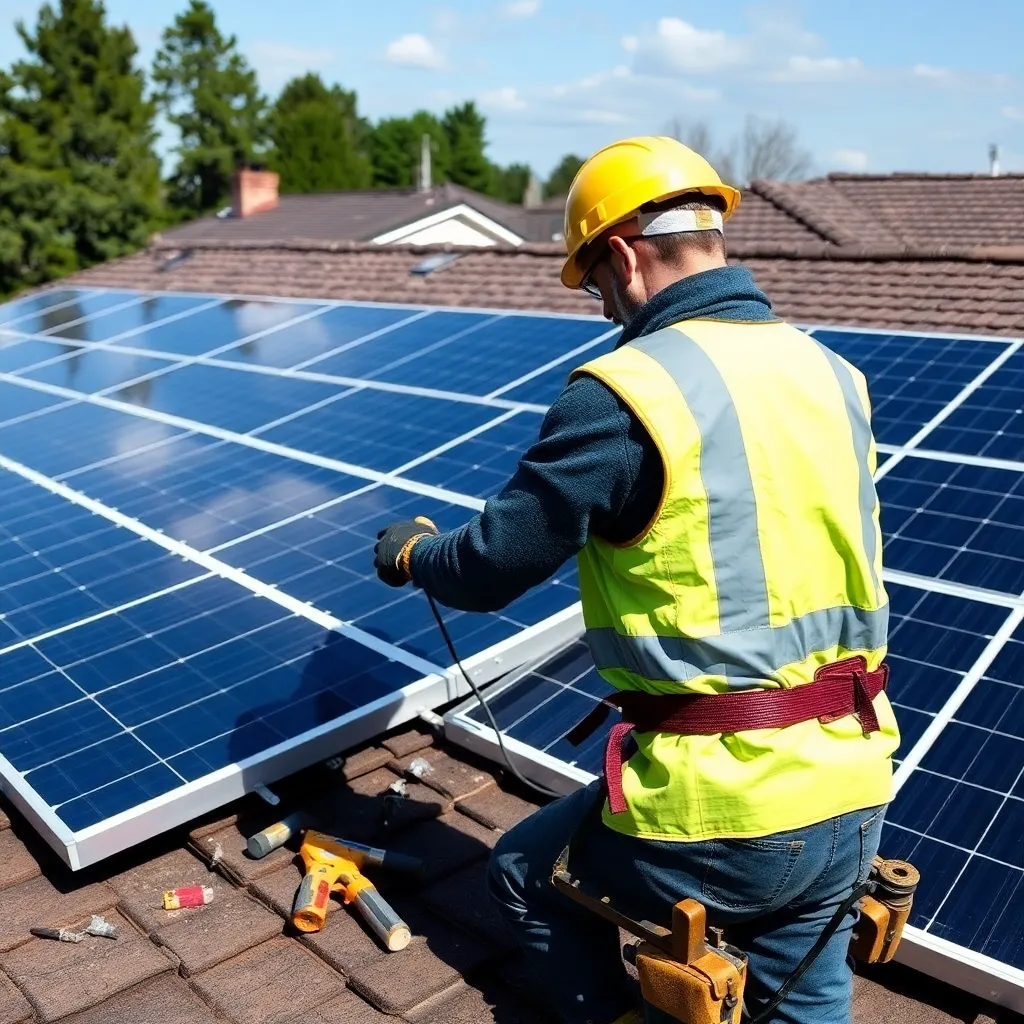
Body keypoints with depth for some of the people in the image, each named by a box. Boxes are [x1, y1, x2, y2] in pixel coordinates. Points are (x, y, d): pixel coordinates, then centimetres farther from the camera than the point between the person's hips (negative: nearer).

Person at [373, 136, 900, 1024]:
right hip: (855, 800, 6)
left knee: (525, 872, 24)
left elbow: (487, 572, -8)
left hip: (724, 812, -6)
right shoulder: (833, 375, 3)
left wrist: (409, 552, 14)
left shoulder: (624, 393, -17)